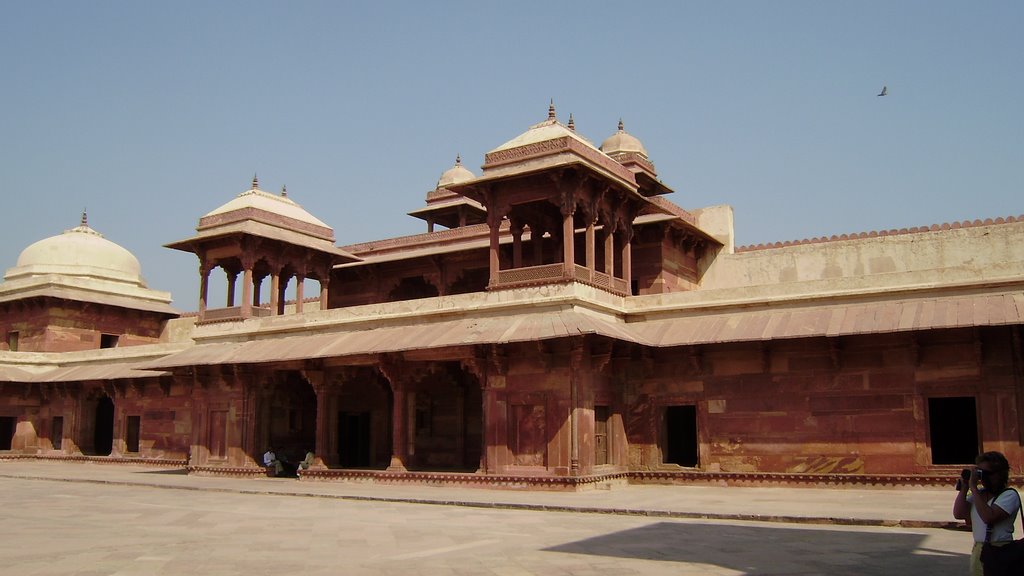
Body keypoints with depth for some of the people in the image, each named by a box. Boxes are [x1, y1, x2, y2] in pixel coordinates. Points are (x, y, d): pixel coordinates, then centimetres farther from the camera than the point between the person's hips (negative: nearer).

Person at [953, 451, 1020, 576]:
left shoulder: (1009, 495, -9)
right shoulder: (979, 493, 7)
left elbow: (988, 517, -25)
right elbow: (958, 514, -1)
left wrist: (973, 487, -21)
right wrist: (964, 486, -4)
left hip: (1000, 551, -6)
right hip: (977, 550, 6)